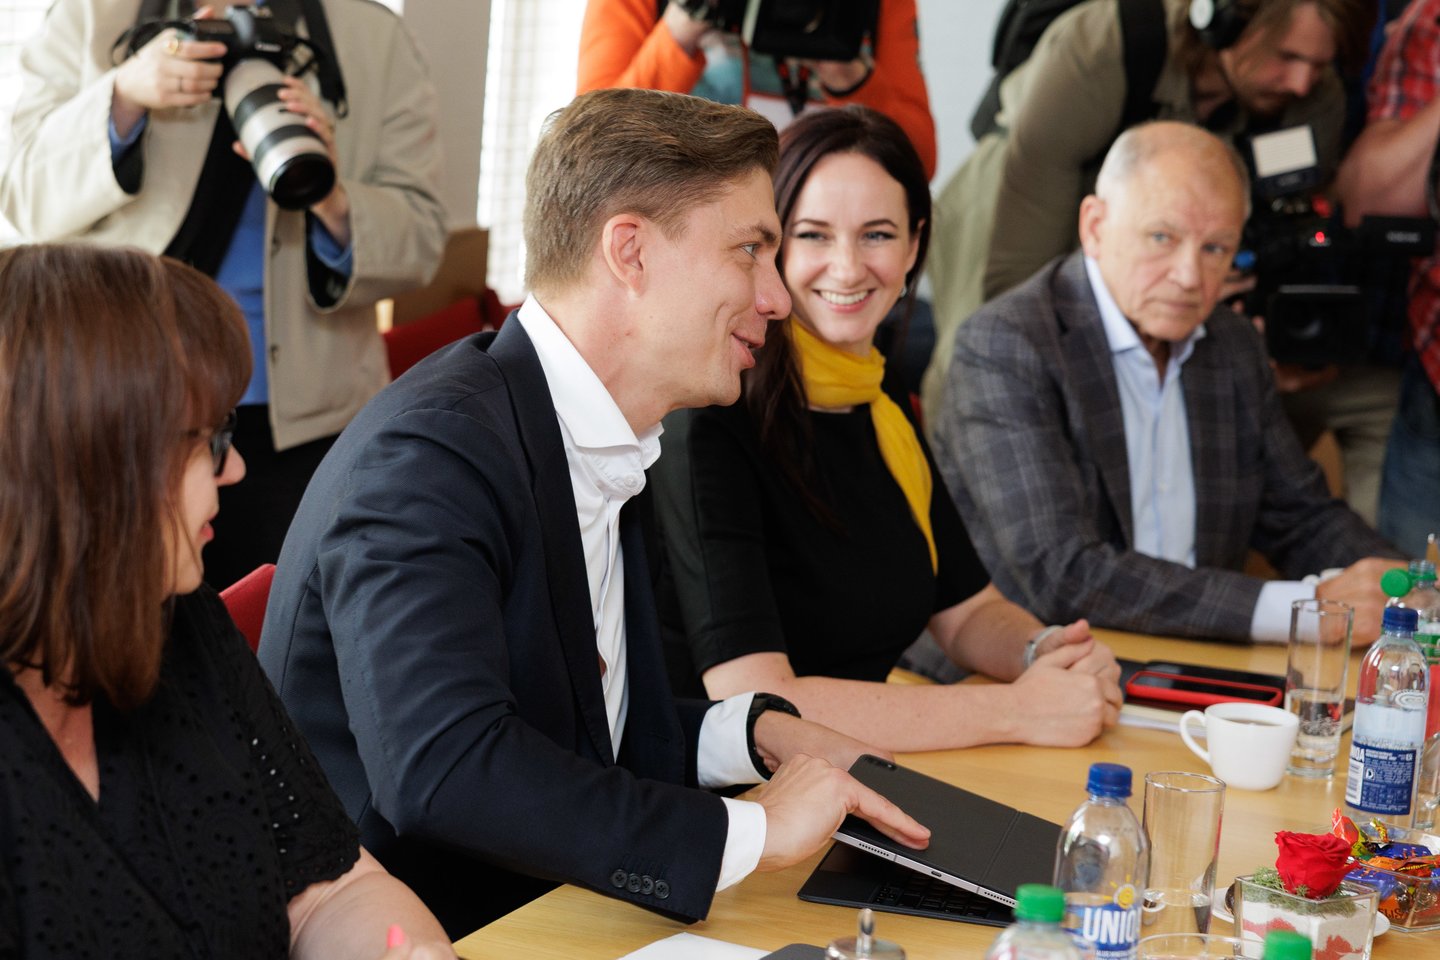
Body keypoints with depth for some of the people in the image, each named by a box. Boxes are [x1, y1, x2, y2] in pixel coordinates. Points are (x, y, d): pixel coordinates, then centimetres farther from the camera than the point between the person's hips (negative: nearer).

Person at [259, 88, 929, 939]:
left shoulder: (602, 450, 9)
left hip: (526, 920, 8)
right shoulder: (431, 451, -18)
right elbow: (441, 766, -29)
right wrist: (749, 832, -24)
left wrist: (758, 733, 1)